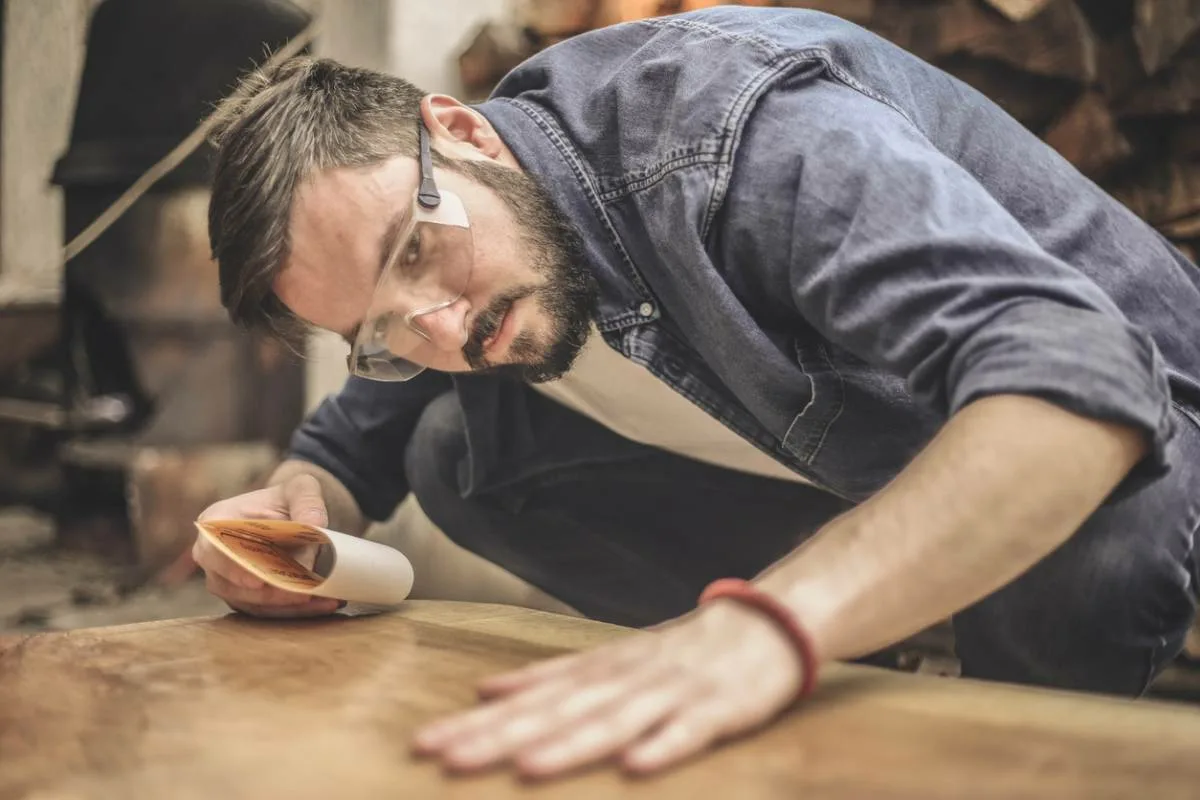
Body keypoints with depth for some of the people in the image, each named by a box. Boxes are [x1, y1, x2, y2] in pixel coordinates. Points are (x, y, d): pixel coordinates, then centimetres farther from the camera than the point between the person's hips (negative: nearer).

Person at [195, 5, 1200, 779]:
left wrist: (769, 621, -59)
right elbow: (346, 455, 7)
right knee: (453, 451, -8)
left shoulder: (727, 124, -34)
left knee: (1070, 567, -42)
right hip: (838, 481, 6)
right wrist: (293, 508, -19)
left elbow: (1076, 379, -44)